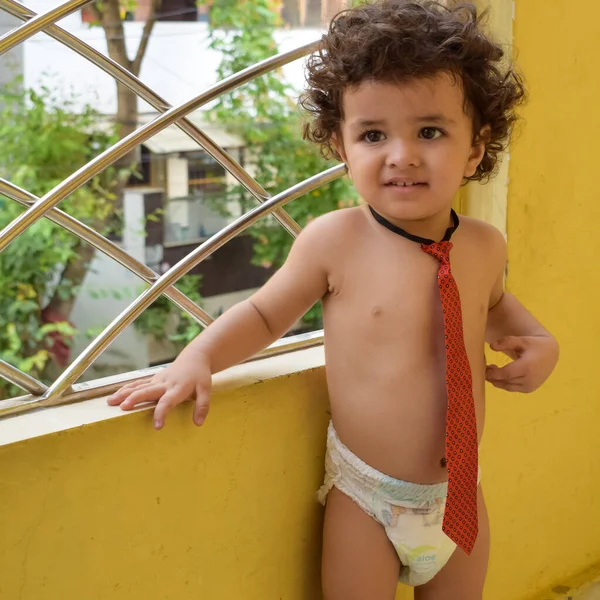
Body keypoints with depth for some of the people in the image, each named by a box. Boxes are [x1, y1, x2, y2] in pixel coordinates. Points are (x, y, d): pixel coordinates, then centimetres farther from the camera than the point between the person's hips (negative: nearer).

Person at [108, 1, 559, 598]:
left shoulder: (483, 246, -4)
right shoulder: (335, 241, -16)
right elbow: (264, 313, -2)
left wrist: (536, 338, 1)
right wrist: (198, 357, -18)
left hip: (460, 499, 4)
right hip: (365, 501, -4)